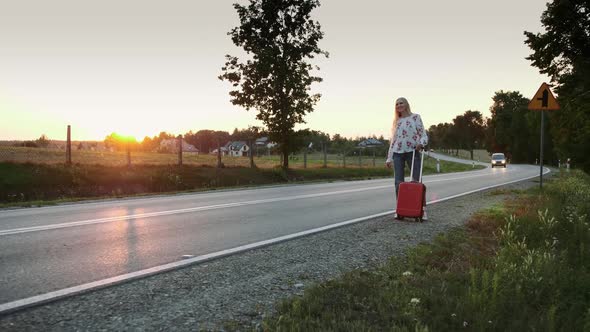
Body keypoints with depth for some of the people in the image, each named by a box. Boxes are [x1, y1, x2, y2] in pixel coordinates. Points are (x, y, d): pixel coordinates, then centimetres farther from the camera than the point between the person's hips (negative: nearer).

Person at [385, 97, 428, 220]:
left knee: (417, 181, -6)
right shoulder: (396, 121, 18)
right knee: (398, 182, -1)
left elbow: (423, 135, 1)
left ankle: (422, 210, -3)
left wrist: (421, 143, -22)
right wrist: (389, 158, 13)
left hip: (412, 152, -4)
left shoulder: (415, 117, 6)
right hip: (397, 153, 4)